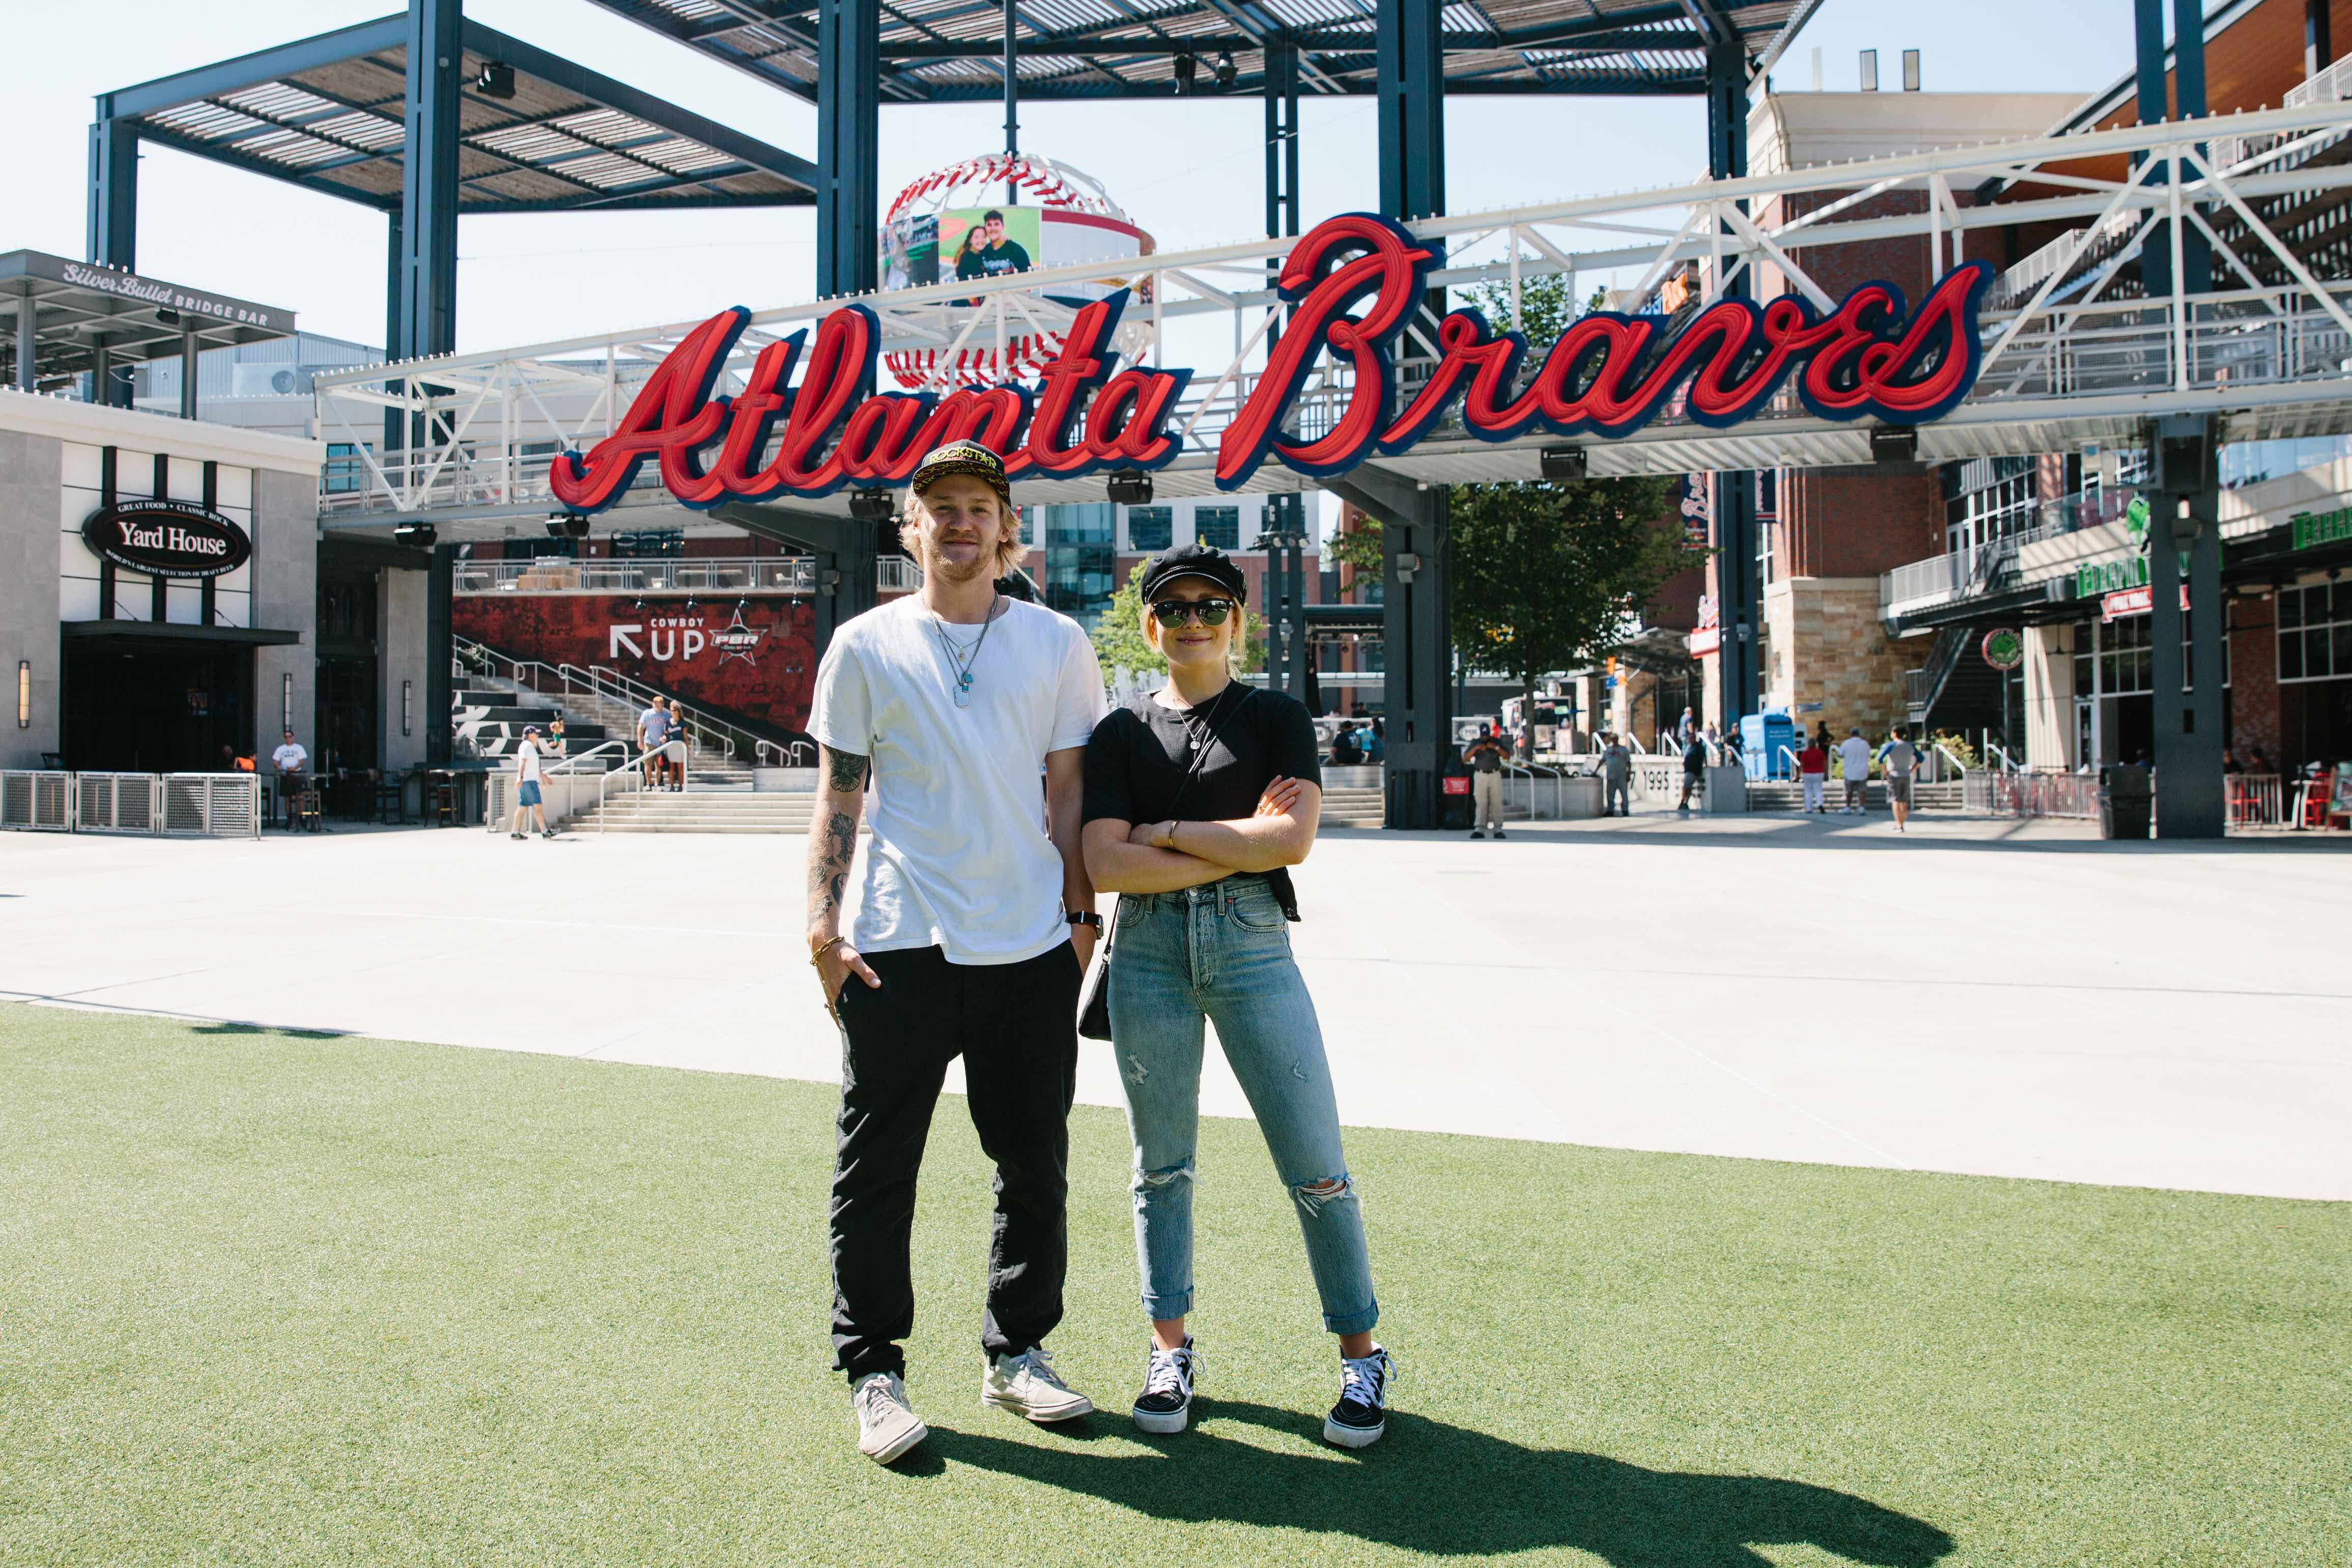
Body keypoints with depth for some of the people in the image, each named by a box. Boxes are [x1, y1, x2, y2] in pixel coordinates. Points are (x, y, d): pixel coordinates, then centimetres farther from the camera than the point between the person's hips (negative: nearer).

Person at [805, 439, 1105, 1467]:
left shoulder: (1057, 644, 8)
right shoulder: (866, 646, 5)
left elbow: (1070, 793, 8)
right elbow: (839, 798, 4)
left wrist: (1081, 916, 2)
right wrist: (821, 922, -5)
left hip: (1031, 948, 2)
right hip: (898, 950, -1)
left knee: (1036, 1167, 10)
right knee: (876, 1169, 3)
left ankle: (1015, 1354, 26)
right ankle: (873, 1372, 17)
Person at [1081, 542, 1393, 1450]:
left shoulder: (1277, 718, 6)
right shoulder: (1122, 733, 9)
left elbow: (1292, 841, -10)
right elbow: (1106, 865, -5)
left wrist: (1168, 831, -6)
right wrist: (1237, 846, -8)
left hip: (1253, 945, -1)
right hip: (1149, 953, 2)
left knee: (1316, 1168, -1)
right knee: (1163, 1166, 11)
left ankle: (1361, 1357, 15)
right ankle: (1171, 1350, 26)